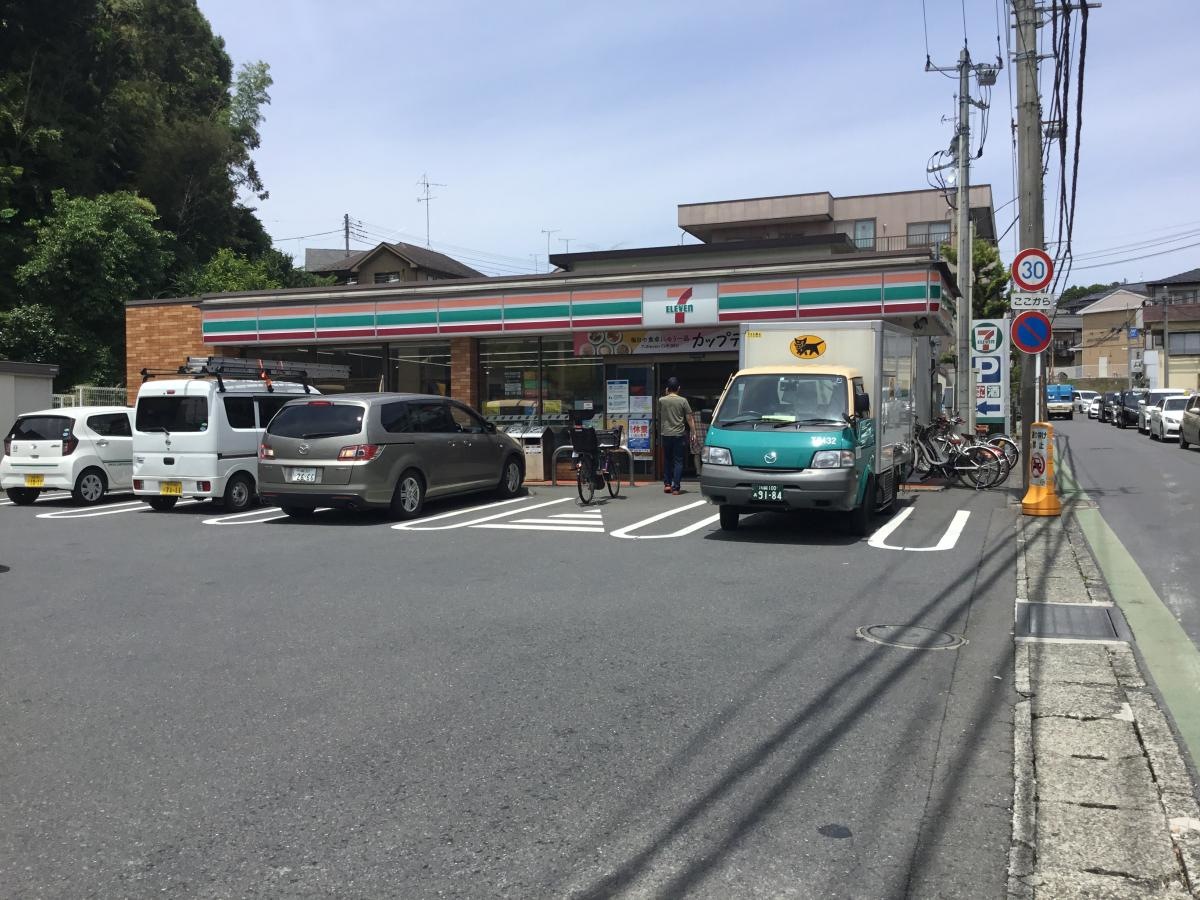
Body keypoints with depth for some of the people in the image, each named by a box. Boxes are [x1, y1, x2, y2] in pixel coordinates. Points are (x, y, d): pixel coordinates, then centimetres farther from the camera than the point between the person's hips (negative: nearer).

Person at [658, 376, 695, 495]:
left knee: (667, 460, 16)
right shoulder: (683, 401, -5)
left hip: (665, 434, 2)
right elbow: (689, 418, -4)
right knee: (678, 461, 1)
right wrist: (694, 432, 2)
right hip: (679, 435, -2)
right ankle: (675, 487, -3)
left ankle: (667, 484, 14)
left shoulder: (661, 400, -1)